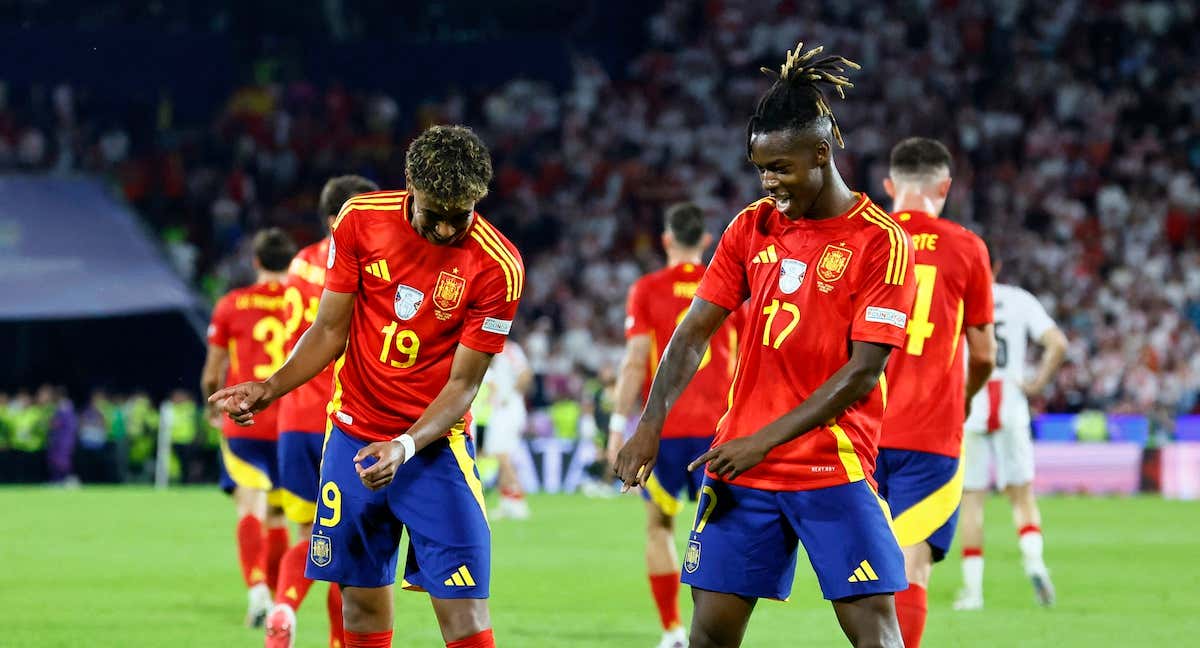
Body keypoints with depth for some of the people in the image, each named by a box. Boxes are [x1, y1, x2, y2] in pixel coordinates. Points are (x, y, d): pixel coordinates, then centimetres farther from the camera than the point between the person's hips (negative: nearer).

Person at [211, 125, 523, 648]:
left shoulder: (497, 266, -14)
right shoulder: (361, 220, -6)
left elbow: (463, 383, -11)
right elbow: (330, 331, 3)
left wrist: (406, 447, -25)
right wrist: (269, 389, -12)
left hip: (433, 445, -2)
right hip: (353, 437, 3)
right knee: (362, 599, 3)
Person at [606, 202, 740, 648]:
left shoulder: (647, 290, -1)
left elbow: (635, 362, -7)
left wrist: (618, 425, -6)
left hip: (664, 427, -1)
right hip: (718, 426, 1)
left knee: (659, 526, 12)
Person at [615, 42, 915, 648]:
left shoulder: (881, 241, -9)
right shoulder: (751, 227, 7)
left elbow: (862, 373, -13)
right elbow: (694, 333, 9)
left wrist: (765, 440, -17)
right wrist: (650, 424, -5)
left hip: (833, 470, -4)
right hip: (739, 468, 4)